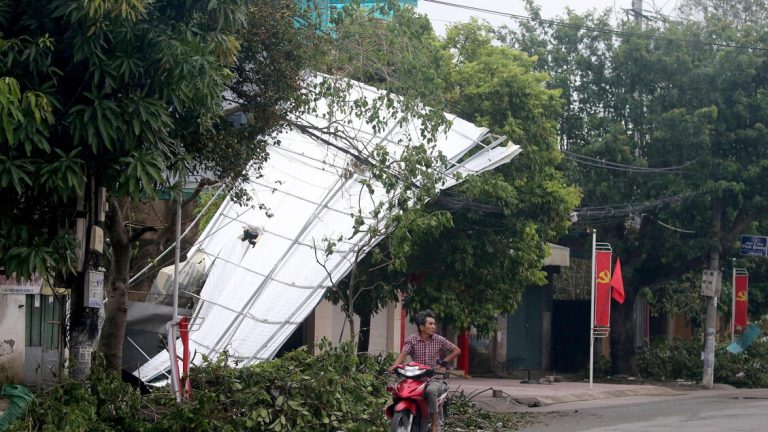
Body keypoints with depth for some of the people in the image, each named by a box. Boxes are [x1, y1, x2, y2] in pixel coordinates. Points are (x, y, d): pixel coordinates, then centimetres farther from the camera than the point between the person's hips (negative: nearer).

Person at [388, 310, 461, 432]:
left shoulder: (439, 340, 4)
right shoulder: (412, 339, 1)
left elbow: (457, 351, 12)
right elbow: (403, 353, -14)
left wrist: (443, 363, 2)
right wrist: (395, 365, -34)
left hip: (435, 378, -1)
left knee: (431, 390, -36)